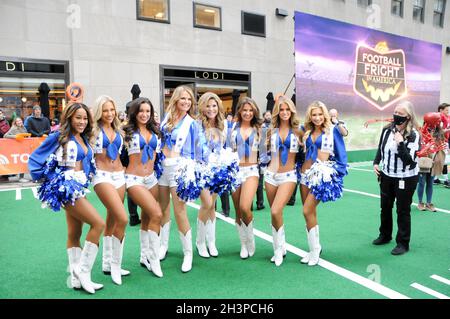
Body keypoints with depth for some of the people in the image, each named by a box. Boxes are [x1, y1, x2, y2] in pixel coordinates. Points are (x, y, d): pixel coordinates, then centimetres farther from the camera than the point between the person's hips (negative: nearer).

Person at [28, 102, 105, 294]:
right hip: (65, 186, -7)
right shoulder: (59, 136, -8)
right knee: (98, 224, -15)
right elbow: (35, 158, -3)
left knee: (75, 234, 10)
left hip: (78, 187, 7)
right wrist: (47, 176, -3)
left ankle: (76, 278, 18)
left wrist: (86, 177, 12)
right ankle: (83, 270, -5)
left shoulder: (84, 138, 12)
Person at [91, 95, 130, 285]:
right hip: (102, 176, -6)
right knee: (122, 219, -18)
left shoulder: (118, 130, 13)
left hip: (119, 175, 6)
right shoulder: (94, 129, -2)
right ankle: (115, 264, -2)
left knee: (112, 220, 11)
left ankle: (107, 264, 24)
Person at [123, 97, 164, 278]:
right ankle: (154, 258, -3)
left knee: (147, 218, 13)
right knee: (156, 214, -17)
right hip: (134, 179, -5)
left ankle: (145, 256, 28)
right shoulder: (128, 131, -3)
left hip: (151, 178, 5)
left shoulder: (154, 131, 10)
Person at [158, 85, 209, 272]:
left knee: (180, 211, -8)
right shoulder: (167, 118, 11)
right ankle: (163, 246, 29)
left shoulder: (192, 123, -1)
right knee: (163, 208, 12)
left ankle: (188, 253, 5)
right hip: (162, 166, 5)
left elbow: (201, 148, -2)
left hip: (179, 167, -4)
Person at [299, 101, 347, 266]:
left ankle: (315, 249, 4)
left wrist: (338, 173, -8)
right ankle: (314, 248, 22)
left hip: (323, 174, -6)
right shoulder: (307, 131, 11)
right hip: (306, 173, 6)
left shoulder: (332, 130, -3)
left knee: (307, 211, -12)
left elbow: (341, 154, -3)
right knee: (311, 212, 9)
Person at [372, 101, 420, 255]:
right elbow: (380, 149, 12)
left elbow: (409, 160, -22)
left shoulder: (413, 134, -17)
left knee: (403, 210, 4)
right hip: (387, 176, 6)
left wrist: (400, 143, -30)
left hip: (406, 178, -5)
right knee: (385, 207, 17)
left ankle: (403, 243, 19)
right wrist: (376, 163, -2)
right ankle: (385, 235, 37)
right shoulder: (387, 130, -1)